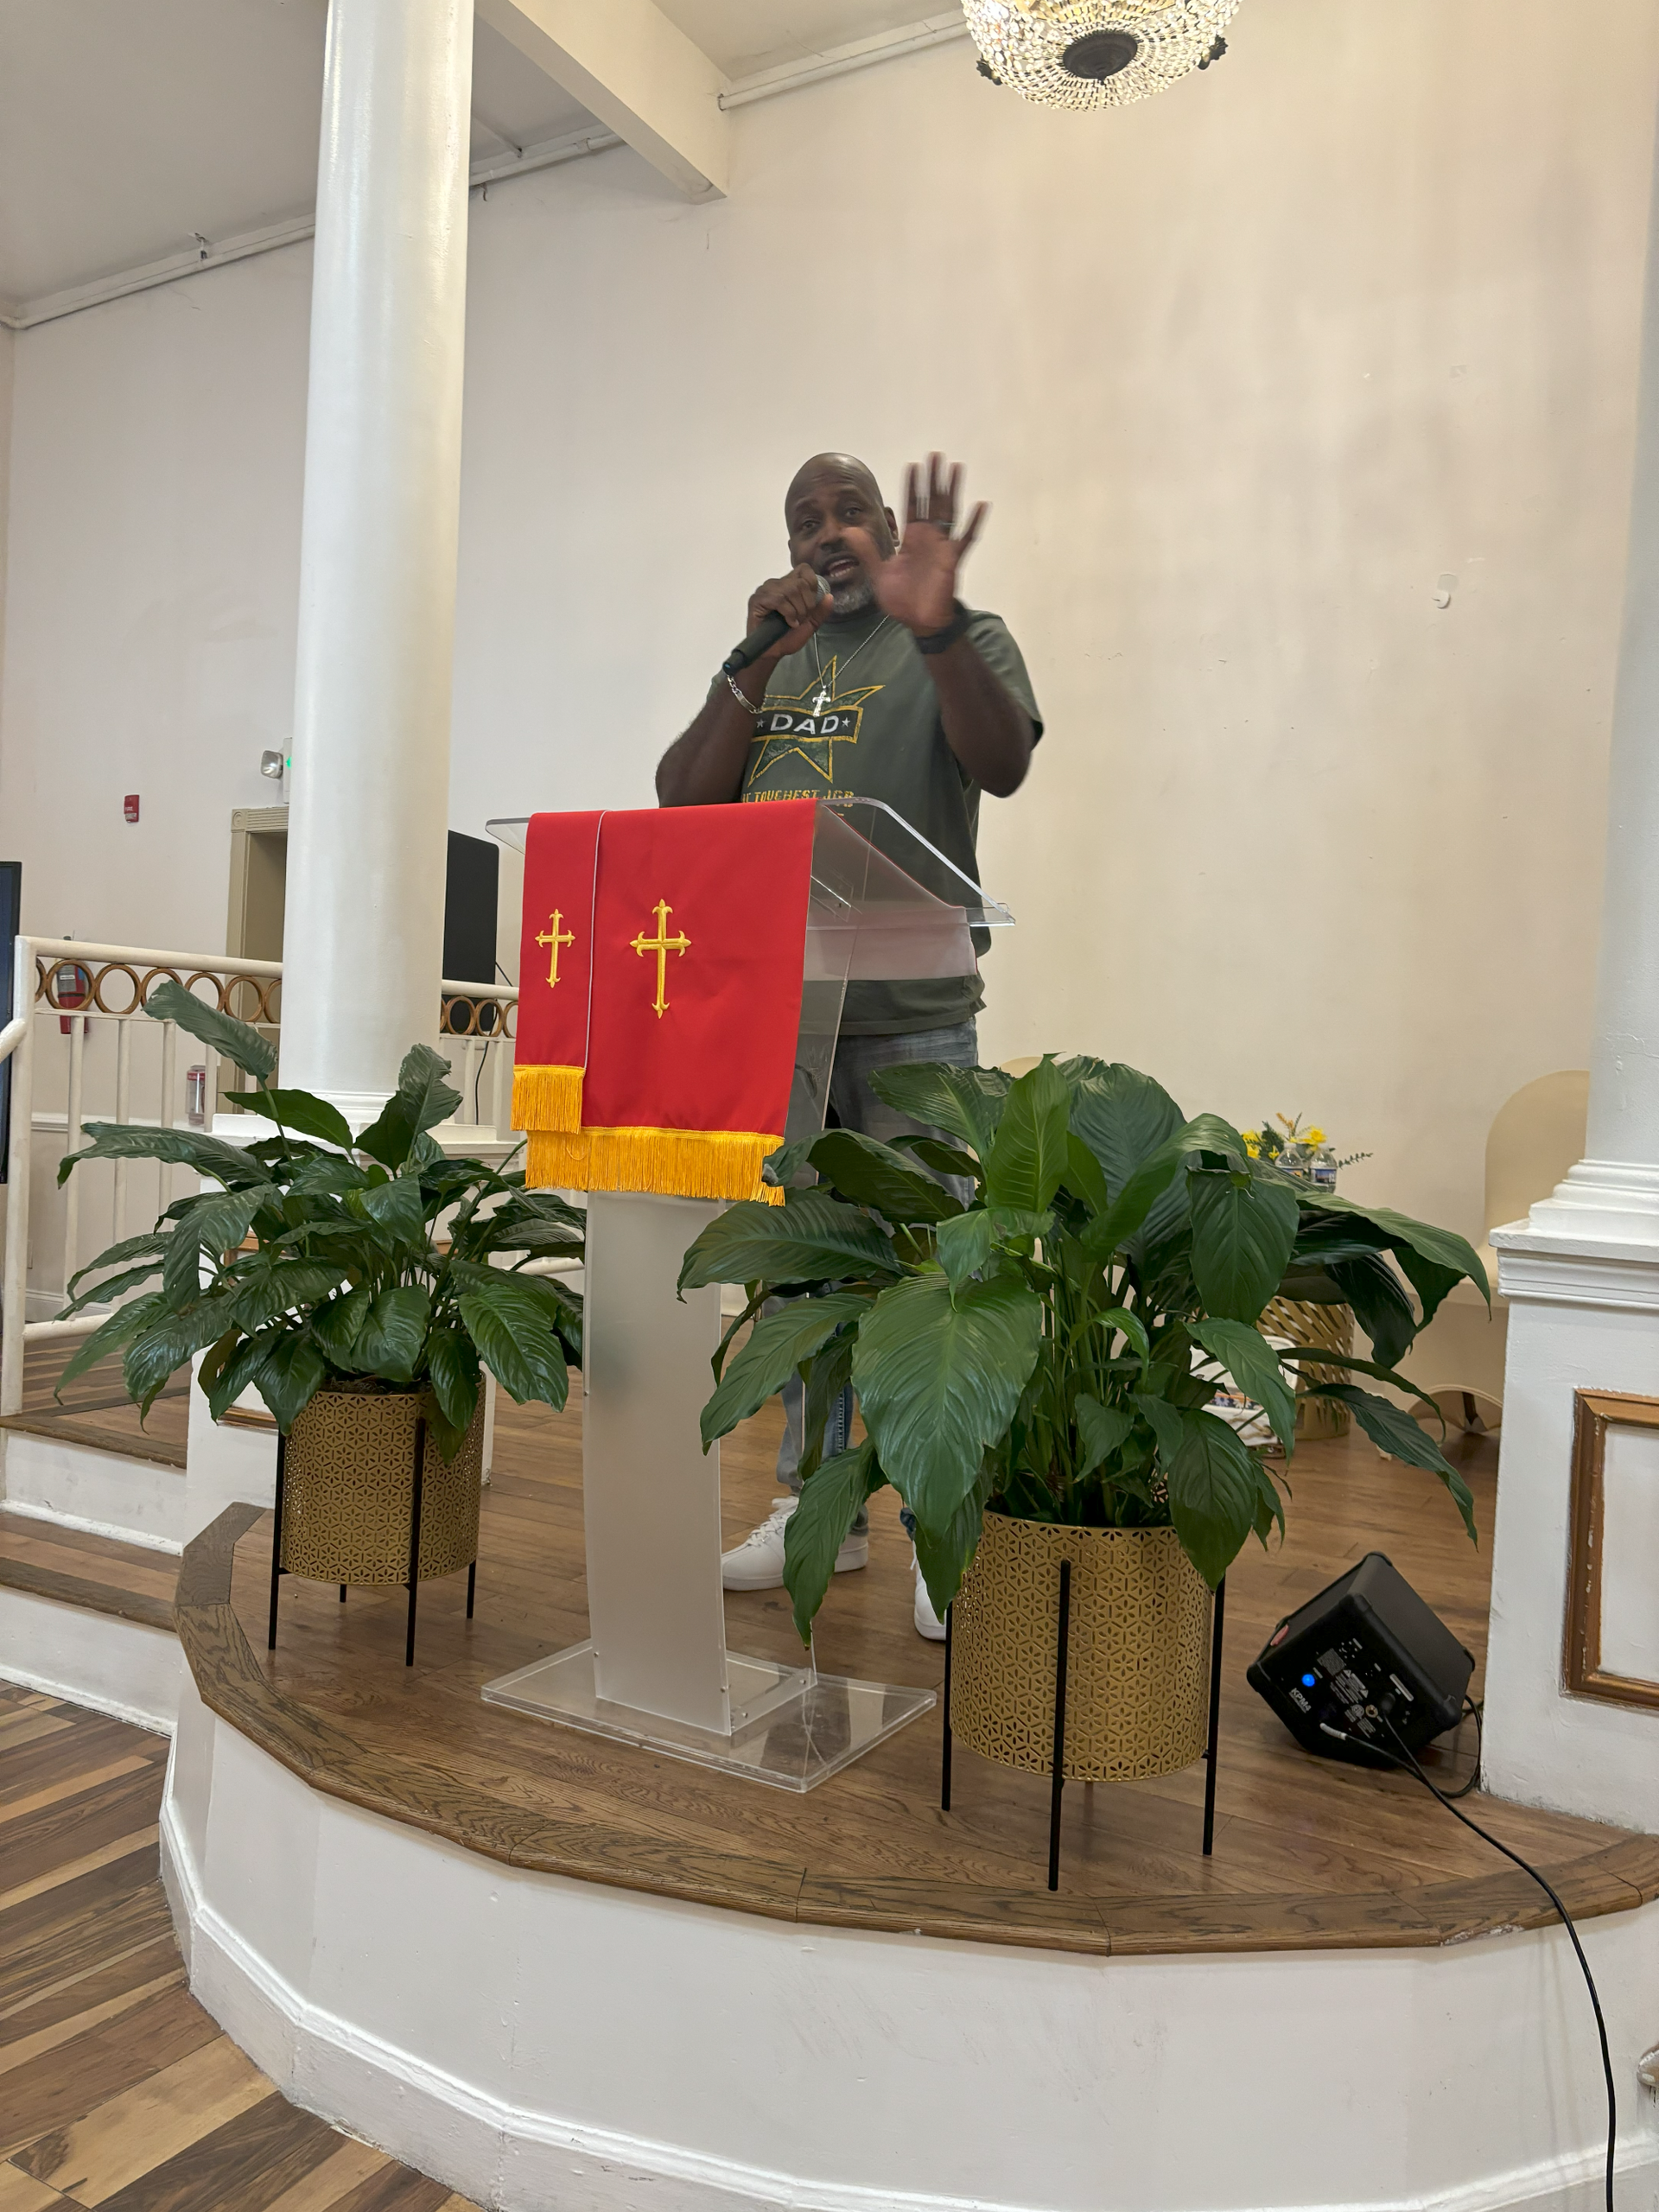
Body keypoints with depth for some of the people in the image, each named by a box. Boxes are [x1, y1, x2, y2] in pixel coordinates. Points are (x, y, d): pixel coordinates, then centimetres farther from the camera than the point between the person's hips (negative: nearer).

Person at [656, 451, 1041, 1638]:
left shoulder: (962, 641, 3)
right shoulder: (763, 660, 16)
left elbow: (1005, 765, -18)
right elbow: (682, 803, 3)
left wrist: (936, 626, -33)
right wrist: (756, 665, -9)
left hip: (911, 1017, -5)